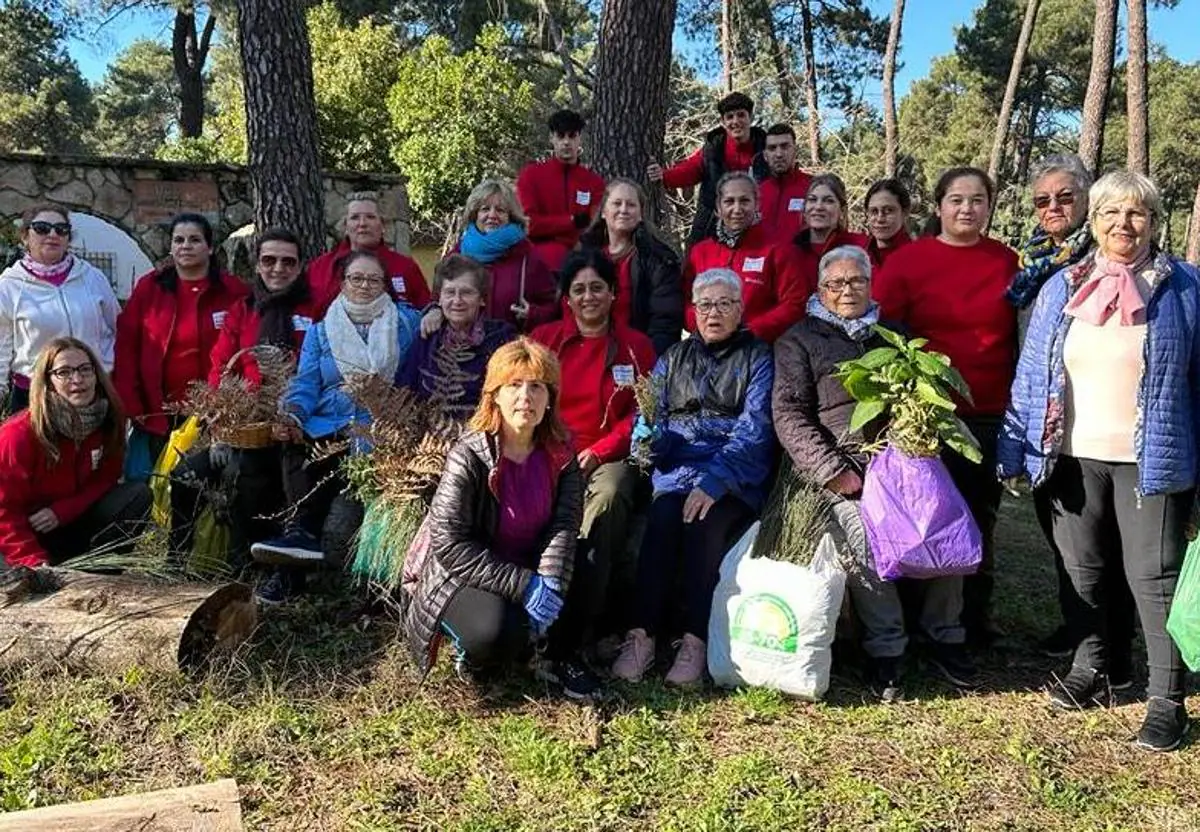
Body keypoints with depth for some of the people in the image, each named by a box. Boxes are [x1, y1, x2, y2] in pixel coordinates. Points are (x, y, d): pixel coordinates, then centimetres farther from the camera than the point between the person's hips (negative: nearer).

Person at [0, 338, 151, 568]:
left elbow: (105, 479, -1)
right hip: (30, 534, -4)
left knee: (138, 495, -17)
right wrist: (36, 564, -30)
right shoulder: (19, 434, -23)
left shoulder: (107, 419, -10)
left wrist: (61, 511, -18)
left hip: (74, 521, 5)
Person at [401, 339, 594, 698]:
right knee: (498, 633, -33)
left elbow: (565, 523, -12)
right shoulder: (469, 457, -22)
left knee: (585, 574, -21)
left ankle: (562, 656, 7)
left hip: (529, 565, 5)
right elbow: (450, 544, -25)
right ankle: (473, 655, 5)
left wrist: (551, 585, -30)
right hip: (463, 575, -5)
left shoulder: (560, 453, -6)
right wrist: (525, 586, -29)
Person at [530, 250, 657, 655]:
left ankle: (583, 622, -27)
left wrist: (599, 451, -10)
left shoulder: (636, 346, 10)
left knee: (608, 495, -35)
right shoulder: (544, 339, 14)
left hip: (608, 457, -1)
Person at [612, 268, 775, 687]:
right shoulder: (673, 358, 20)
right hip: (677, 473, 2)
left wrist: (714, 481, -20)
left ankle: (695, 642, -25)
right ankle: (642, 634, -24)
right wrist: (648, 436, -16)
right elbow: (652, 421, 11)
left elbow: (754, 429, -6)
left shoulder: (758, 358, 8)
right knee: (662, 519, -28)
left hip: (735, 482, -2)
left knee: (705, 524, -31)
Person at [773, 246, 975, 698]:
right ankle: (885, 648, -13)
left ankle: (944, 634, 0)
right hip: (845, 462, -3)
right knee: (865, 535, -29)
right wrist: (833, 471, -11)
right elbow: (789, 414, 0)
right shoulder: (800, 340, 11)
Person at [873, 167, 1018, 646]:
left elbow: (1023, 337, 11)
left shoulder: (1007, 262, 6)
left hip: (989, 416, 2)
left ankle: (975, 617, 25)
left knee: (980, 515, 11)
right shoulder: (908, 260, 0)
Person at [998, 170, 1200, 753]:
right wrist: (1016, 451, 2)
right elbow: (1031, 375, 6)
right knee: (1083, 569, 13)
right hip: (1073, 457, 3)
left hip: (1150, 460, -3)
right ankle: (1091, 671, 29)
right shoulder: (1061, 289, 6)